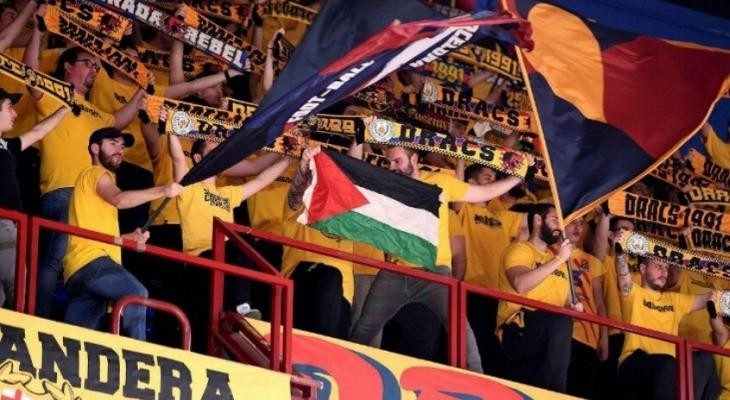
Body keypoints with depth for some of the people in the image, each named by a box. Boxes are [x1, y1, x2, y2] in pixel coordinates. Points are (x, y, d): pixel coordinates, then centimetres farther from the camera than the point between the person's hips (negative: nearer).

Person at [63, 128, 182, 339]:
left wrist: (131, 237, 20)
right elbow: (119, 199, -18)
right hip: (91, 261, -10)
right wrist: (162, 190, -26)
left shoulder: (99, 179, 35)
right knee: (136, 295, -30)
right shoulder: (95, 173, 5)